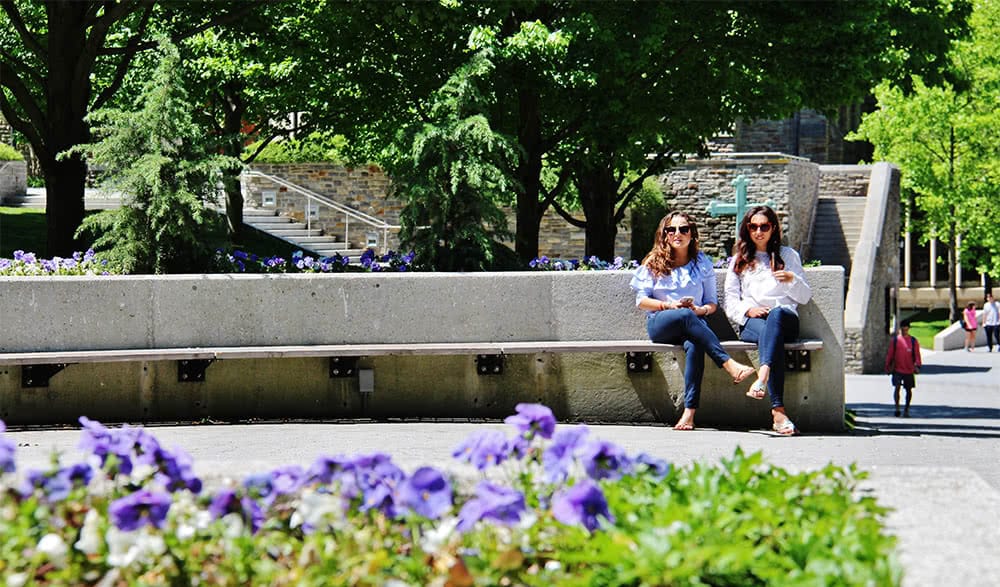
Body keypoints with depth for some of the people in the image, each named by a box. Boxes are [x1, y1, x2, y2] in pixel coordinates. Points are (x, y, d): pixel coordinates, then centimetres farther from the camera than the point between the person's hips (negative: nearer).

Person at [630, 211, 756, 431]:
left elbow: (713, 302, 17)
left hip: (694, 321, 1)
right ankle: (730, 365, -48)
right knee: (685, 316, -39)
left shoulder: (702, 263, 18)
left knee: (694, 345, -38)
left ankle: (689, 412, -49)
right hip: (660, 324, -1)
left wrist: (701, 310, -7)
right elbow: (642, 301, 8)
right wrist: (670, 305, -9)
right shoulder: (653, 263, 14)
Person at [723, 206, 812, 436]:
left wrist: (792, 279, -5)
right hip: (751, 322, 0)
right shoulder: (739, 260, 24)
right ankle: (778, 411, -55)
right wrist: (748, 310, -7)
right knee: (771, 335, -39)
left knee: (776, 314, -40)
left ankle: (762, 377, -63)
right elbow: (730, 302, 15)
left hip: (786, 318, 0)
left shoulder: (788, 255, 23)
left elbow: (805, 297, 16)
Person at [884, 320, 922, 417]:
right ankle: (897, 408, -7)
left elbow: (917, 355, 2)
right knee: (896, 388, -14)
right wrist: (888, 366, 9)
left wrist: (917, 366, -11)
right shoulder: (895, 340, 5)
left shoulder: (913, 341, 3)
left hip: (909, 370, 0)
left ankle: (906, 410, 20)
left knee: (908, 390, 7)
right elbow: (890, 354, 10)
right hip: (897, 369, 0)